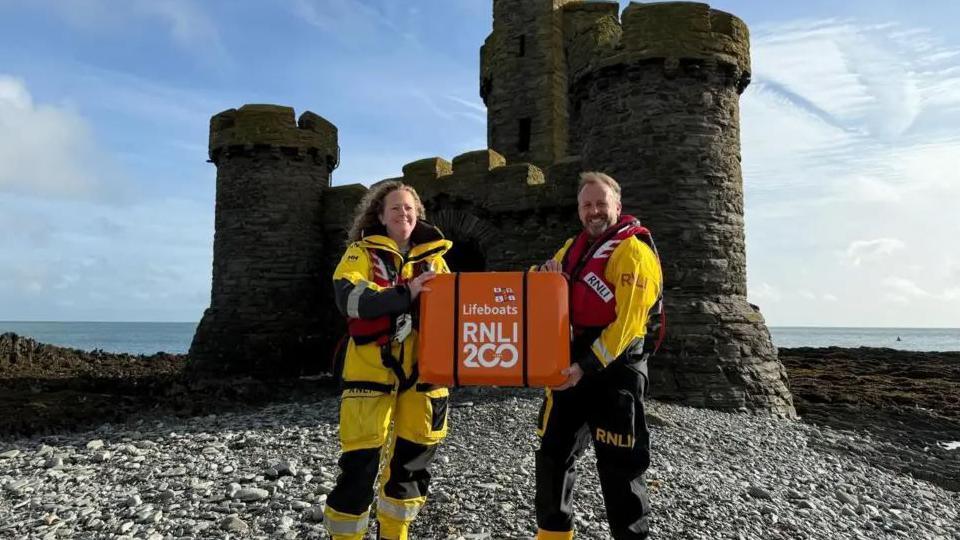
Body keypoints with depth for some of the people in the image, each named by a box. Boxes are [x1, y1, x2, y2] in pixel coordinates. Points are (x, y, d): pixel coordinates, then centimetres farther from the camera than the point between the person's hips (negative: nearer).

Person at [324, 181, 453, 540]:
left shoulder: (433, 256, 12)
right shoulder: (362, 252, 1)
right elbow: (347, 298, -16)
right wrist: (405, 294, -26)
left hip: (421, 368, 4)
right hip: (373, 367, -4)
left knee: (414, 456, 13)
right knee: (361, 459, -5)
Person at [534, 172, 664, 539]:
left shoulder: (633, 251, -11)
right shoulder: (573, 247, 13)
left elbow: (627, 323, -19)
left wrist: (588, 365, -24)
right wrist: (545, 274, -4)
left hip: (615, 371, -8)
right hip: (572, 365, 8)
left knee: (618, 468, 0)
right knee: (553, 454, 14)